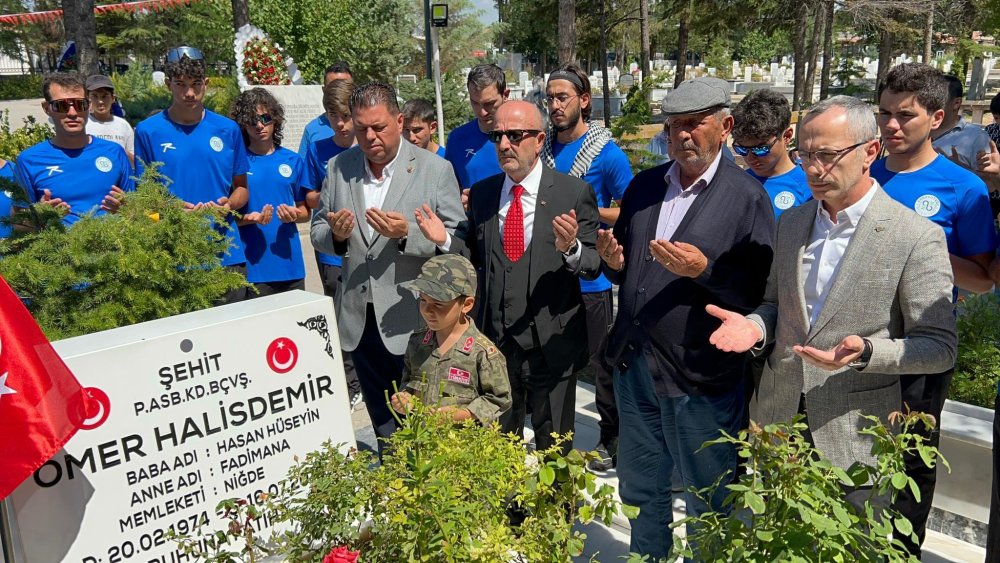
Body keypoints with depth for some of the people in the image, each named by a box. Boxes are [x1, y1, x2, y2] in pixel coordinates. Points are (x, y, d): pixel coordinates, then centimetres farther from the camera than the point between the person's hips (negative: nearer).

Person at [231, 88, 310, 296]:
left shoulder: (293, 161, 8)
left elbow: (306, 211, 14)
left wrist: (294, 215, -7)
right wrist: (248, 219, -18)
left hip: (290, 264, 3)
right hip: (252, 266, -3)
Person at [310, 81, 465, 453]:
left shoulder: (436, 170, -6)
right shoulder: (338, 168, 5)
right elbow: (318, 231, 12)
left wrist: (407, 234, -25)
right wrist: (335, 234, -12)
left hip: (413, 323, -4)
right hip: (359, 320, 4)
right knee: (383, 426, 19)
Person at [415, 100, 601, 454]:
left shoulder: (574, 192, -7)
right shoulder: (481, 193, 5)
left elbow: (593, 266, -8)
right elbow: (477, 256, 12)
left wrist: (571, 248, -29)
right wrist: (444, 240, -7)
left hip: (551, 344, -3)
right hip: (495, 341, 3)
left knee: (554, 448, 15)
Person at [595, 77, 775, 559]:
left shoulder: (748, 198, -10)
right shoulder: (643, 185, 8)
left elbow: (759, 292, -13)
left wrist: (704, 270, -27)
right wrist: (614, 261, -7)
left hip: (700, 376, -5)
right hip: (633, 364, 6)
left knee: (708, 505, 14)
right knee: (641, 490, 23)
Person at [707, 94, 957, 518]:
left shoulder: (917, 237, -12)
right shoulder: (790, 222, 6)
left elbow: (940, 347, -10)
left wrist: (865, 352, -27)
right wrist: (754, 325, -7)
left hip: (855, 436, -4)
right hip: (778, 422, 5)